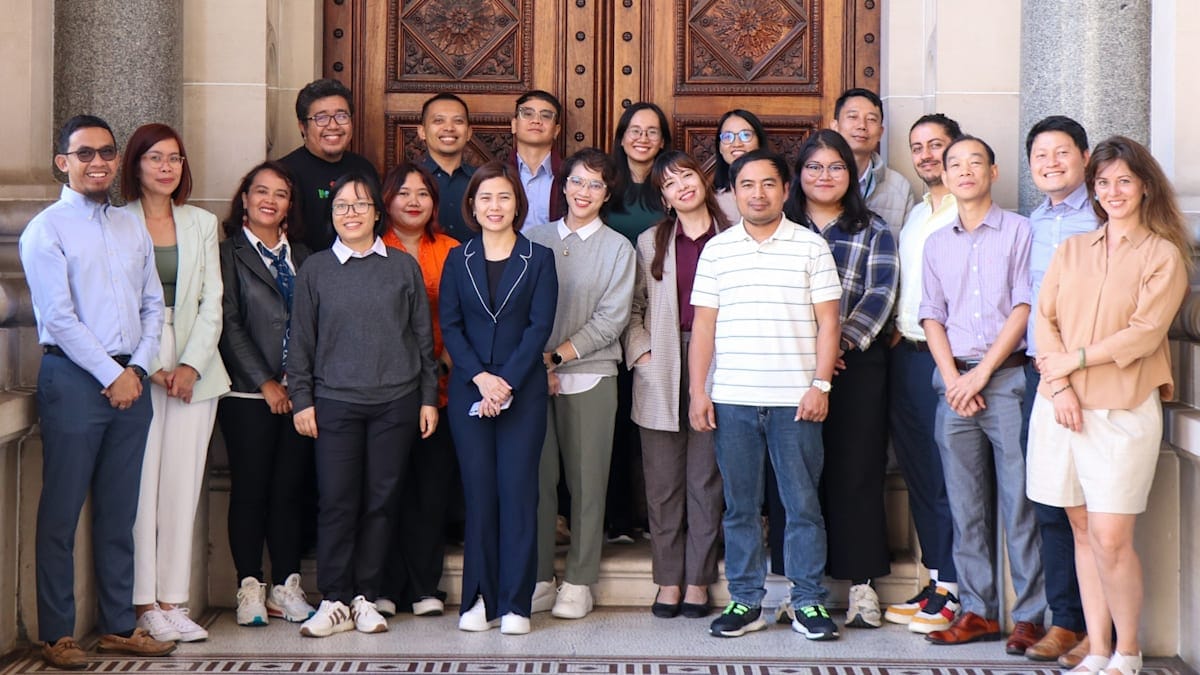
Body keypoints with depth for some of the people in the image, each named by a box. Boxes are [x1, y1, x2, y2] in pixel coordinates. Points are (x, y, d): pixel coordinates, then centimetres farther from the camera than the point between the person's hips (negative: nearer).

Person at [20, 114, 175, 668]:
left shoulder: (133, 228, 15)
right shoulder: (46, 230, -3)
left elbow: (153, 305, 14)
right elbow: (59, 318, -10)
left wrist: (137, 368, 0)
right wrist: (110, 375, -11)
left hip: (130, 380, 6)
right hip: (73, 378, -5)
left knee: (120, 512, 10)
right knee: (61, 512, -1)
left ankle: (119, 625, 18)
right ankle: (56, 634, 6)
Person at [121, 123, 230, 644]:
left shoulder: (202, 223, 14)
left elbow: (212, 303, 9)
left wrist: (192, 364, -4)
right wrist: (149, 366, -11)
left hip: (194, 366, 3)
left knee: (183, 484, 2)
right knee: (140, 483, -6)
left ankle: (172, 601, 6)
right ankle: (144, 604, 1)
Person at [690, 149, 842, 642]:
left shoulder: (811, 246, 4)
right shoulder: (717, 250, 9)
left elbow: (827, 321, 3)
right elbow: (703, 324, 9)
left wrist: (820, 384, -6)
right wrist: (697, 392, 3)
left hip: (794, 398, -2)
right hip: (731, 399, 2)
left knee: (803, 504, 2)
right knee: (740, 506, 7)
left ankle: (809, 603, 11)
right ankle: (745, 601, 16)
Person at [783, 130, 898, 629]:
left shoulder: (873, 231, 11)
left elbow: (880, 295, 0)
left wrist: (842, 341, -14)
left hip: (856, 363, -1)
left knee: (856, 470, -1)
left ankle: (861, 582, 6)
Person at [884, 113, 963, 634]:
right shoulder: (914, 215, 19)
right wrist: (898, 333, 13)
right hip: (906, 354, 8)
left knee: (947, 473, -5)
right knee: (916, 469, 10)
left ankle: (951, 591, 3)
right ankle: (933, 579, 19)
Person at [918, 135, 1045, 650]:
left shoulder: (1018, 230, 3)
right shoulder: (936, 243, 16)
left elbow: (1024, 307, -4)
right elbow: (931, 317, 12)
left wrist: (983, 372, -9)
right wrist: (953, 378, -3)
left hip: (1007, 377, -4)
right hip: (954, 381, 4)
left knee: (1021, 502, -4)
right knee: (965, 506, 5)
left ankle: (1031, 615, 1)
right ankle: (978, 611, 11)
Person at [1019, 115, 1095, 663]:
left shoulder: (1104, 218, -2)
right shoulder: (1031, 225, 17)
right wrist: (1041, 360, 9)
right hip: (1040, 372, 6)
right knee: (1049, 501, 7)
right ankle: (1065, 619, 16)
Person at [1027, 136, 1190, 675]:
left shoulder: (1164, 255, 3)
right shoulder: (1071, 250, 15)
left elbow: (1145, 332, -8)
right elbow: (1044, 317, 6)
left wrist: (1073, 359, -10)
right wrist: (1059, 384, -8)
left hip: (1123, 409, -4)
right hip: (1062, 406, 4)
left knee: (1111, 538, -8)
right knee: (1083, 531, 7)